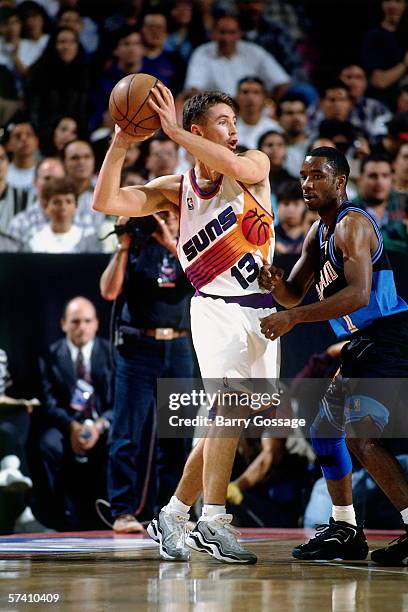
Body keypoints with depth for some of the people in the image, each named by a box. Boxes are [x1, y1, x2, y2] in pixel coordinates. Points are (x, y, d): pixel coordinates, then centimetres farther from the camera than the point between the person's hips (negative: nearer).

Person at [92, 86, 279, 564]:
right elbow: (106, 202, -7)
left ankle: (172, 516, 17)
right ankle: (213, 523, -22)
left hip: (261, 309, 3)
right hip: (216, 307, -3)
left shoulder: (257, 164, 2)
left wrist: (174, 132, -25)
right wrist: (121, 144, -18)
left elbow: (242, 169, -24)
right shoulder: (175, 190, 1)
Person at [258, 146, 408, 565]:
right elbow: (294, 294, 18)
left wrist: (294, 318, -30)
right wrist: (276, 285, -7)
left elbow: (358, 294, -29)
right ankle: (344, 531, 27)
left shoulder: (351, 225, -16)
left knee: (360, 435, -23)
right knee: (324, 429, 18)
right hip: (362, 344, 11)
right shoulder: (319, 232, 15)